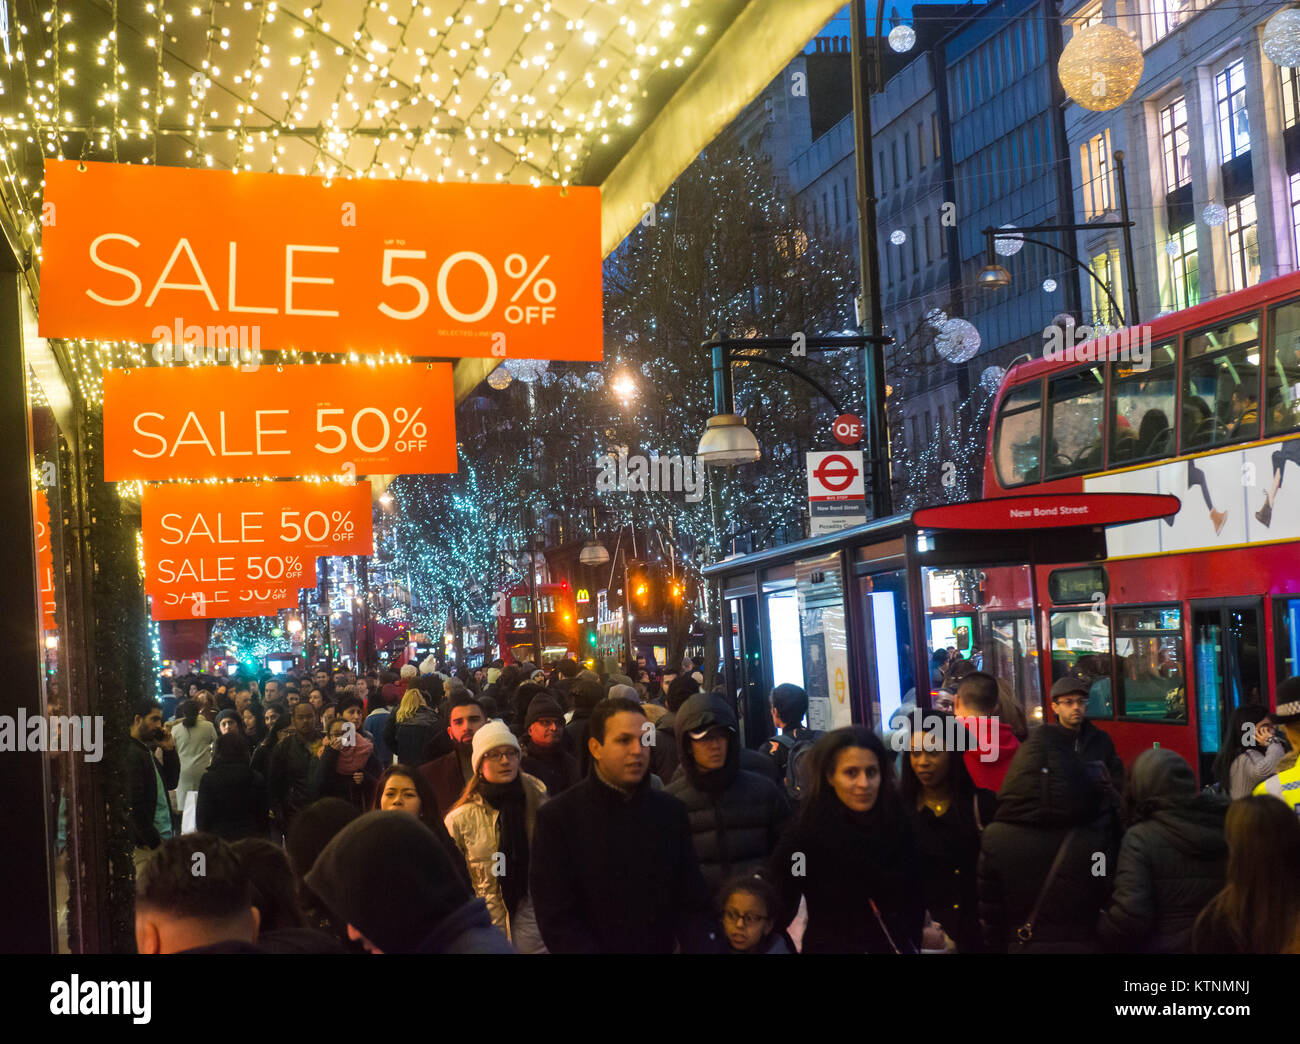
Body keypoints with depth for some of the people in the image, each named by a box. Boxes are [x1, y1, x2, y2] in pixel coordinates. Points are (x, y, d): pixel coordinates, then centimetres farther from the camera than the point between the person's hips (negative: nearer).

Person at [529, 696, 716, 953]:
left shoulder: (671, 812, 2)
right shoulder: (557, 818, -9)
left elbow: (692, 903, 2)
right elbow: (557, 920, -13)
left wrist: (704, 947, -17)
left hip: (662, 946, 1)